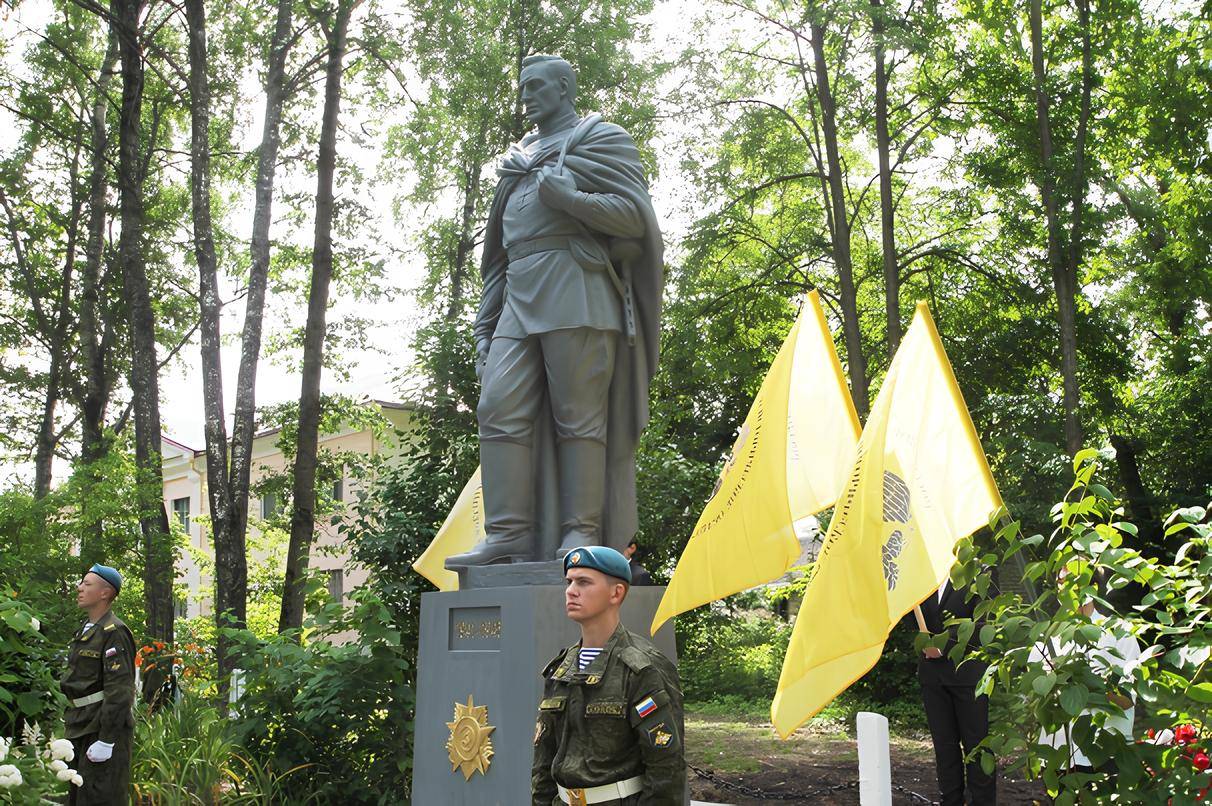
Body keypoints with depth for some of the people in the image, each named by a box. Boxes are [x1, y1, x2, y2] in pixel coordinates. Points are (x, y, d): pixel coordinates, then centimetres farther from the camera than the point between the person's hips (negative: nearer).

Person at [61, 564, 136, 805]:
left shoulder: (114, 632, -15)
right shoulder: (84, 630, 16)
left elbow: (119, 690, -21)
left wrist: (106, 740, -23)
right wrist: (70, 725, 20)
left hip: (106, 729, -10)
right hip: (81, 729, 10)